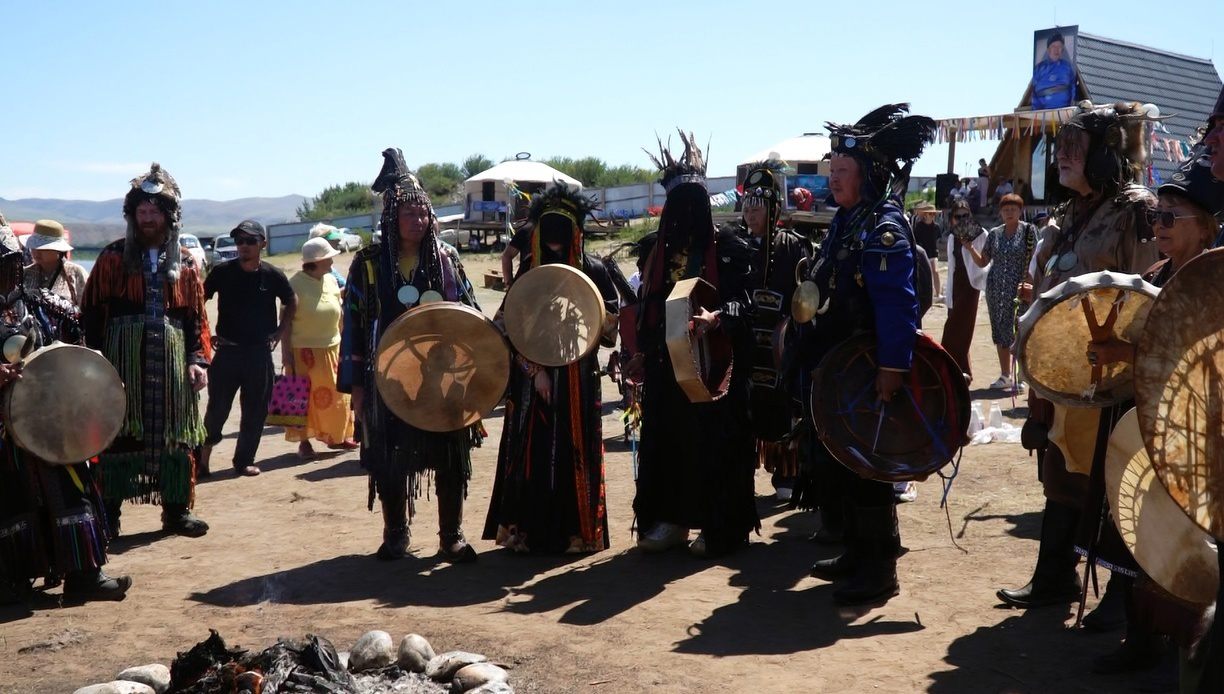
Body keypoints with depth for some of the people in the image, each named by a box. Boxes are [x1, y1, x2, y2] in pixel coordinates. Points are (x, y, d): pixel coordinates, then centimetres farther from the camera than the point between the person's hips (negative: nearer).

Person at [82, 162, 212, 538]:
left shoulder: (185, 263, 10)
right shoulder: (113, 258, 3)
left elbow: (197, 317, 9)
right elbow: (92, 313, 1)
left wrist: (199, 359, -2)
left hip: (172, 362, 2)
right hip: (123, 359, -2)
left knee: (175, 435, 6)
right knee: (117, 434, -1)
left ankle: (177, 510, 16)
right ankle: (108, 514, 7)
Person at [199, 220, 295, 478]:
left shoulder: (272, 275, -3)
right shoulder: (222, 272, -5)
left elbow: (291, 302, 15)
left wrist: (280, 333, 9)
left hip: (260, 352, 1)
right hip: (227, 350, -1)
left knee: (255, 410, 6)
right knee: (217, 408, -2)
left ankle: (244, 460, 19)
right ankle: (204, 453, 15)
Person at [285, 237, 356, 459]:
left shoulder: (331, 280, 5)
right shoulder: (295, 284, -12)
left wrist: (343, 345, 14)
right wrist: (287, 353, -13)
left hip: (332, 348, 6)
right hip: (304, 351, -5)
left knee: (335, 394, 9)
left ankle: (336, 437, 21)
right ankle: (304, 441, 9)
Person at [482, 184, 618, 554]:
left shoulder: (593, 270, 2)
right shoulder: (529, 269, 5)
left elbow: (611, 323, 3)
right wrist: (535, 370, -9)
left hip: (578, 380, -1)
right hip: (533, 379, 1)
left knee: (575, 451, 1)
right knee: (532, 451, 0)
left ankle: (577, 531, 9)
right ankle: (526, 530, 7)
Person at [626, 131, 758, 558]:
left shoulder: (729, 248, -5)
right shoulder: (657, 250, 11)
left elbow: (739, 299, -13)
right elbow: (646, 305, 15)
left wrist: (716, 318, -34)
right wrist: (642, 353, 12)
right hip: (666, 362, 5)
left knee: (714, 439, -2)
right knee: (665, 437, 7)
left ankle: (717, 526, 6)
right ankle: (669, 519, 17)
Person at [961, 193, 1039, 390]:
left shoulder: (1028, 230, -1)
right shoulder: (994, 233, 10)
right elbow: (982, 262, 13)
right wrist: (970, 248, -4)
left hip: (1019, 289, -5)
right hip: (996, 290, 5)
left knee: (1020, 332, -7)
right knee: (1000, 333, 9)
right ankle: (1005, 375, 19)